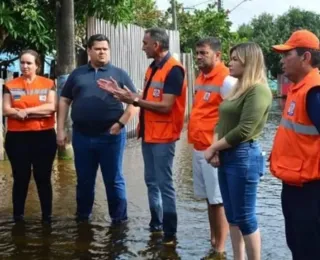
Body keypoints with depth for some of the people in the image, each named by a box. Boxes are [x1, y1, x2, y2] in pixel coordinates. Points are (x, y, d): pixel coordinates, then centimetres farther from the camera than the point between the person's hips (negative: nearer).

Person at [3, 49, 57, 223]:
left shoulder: (48, 84, 4)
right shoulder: (11, 85, 5)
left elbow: (51, 106, -8)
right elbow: (6, 111, -5)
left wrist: (24, 111, -12)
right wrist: (40, 112, -12)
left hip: (44, 136, 0)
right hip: (17, 137, 0)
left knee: (43, 178, 6)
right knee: (20, 178, 6)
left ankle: (47, 216, 15)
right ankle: (18, 216, 17)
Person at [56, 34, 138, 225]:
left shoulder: (119, 74, 4)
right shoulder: (77, 74, 11)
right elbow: (64, 101, 11)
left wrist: (121, 123, -11)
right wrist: (61, 129, 3)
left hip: (111, 136, -2)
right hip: (82, 136, 3)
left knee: (114, 180, 5)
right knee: (84, 180, 13)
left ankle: (119, 218, 16)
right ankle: (82, 216, 27)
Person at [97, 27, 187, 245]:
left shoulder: (173, 70, -16)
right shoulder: (153, 68, 13)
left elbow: (165, 106, -22)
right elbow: (148, 100, 12)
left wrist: (135, 100, -16)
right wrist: (121, 93, 5)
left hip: (163, 136, -9)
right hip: (148, 134, 9)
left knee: (164, 183, -4)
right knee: (152, 182, 16)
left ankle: (170, 232, 5)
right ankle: (156, 224, 28)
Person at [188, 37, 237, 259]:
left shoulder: (226, 81, -13)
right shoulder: (200, 78, 13)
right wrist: (196, 141, 17)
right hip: (198, 148, 9)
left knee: (218, 200, -2)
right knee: (209, 198, 15)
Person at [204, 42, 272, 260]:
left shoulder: (258, 90, -14)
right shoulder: (237, 89, 16)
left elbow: (243, 131, -20)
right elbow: (222, 122, 13)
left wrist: (213, 148, -10)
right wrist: (216, 149, -4)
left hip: (244, 157, -9)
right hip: (226, 157, 9)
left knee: (245, 217, -2)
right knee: (232, 216, 14)